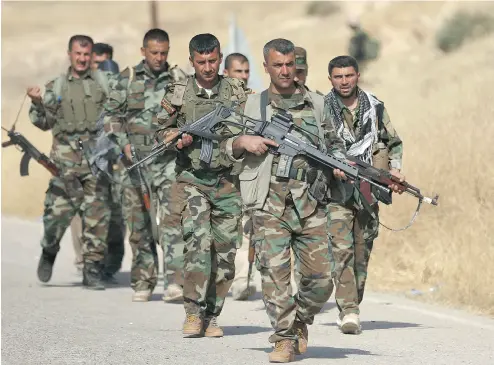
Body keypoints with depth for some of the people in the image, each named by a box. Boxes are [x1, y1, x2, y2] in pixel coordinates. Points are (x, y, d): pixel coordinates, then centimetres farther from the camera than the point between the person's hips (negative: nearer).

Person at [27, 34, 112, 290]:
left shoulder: (103, 82, 10)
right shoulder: (57, 87, 12)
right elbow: (45, 123, 12)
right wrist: (37, 104, -5)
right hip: (66, 158, 0)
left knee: (97, 214, -5)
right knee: (58, 211, -7)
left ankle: (93, 268, 2)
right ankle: (49, 252, 21)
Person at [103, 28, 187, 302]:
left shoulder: (179, 80, 6)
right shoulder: (126, 79, 6)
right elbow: (111, 116, 8)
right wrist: (123, 143, -6)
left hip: (169, 159, -1)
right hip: (135, 159, 1)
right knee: (139, 222, 5)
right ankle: (143, 282, 13)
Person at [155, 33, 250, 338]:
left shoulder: (238, 92, 4)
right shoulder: (178, 95, 3)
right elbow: (161, 131, 11)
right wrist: (177, 139, -9)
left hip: (227, 181, 2)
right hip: (192, 179, -2)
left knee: (225, 251, 2)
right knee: (198, 241, -19)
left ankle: (212, 316, 14)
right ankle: (193, 313, -16)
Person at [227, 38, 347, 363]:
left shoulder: (316, 104, 13)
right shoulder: (252, 105, 10)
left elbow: (334, 144, 21)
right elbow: (228, 148, 14)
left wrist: (338, 165, 1)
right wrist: (243, 142, -7)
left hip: (310, 202, 1)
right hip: (270, 202, -1)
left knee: (321, 277, -2)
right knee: (275, 272, -10)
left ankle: (301, 321, 25)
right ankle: (285, 339, 1)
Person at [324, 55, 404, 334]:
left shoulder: (375, 107, 9)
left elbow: (393, 142, 18)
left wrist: (395, 169, 3)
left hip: (368, 188, 3)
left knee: (362, 250, 7)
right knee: (341, 248, -15)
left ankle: (352, 306, 19)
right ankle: (349, 311, -18)